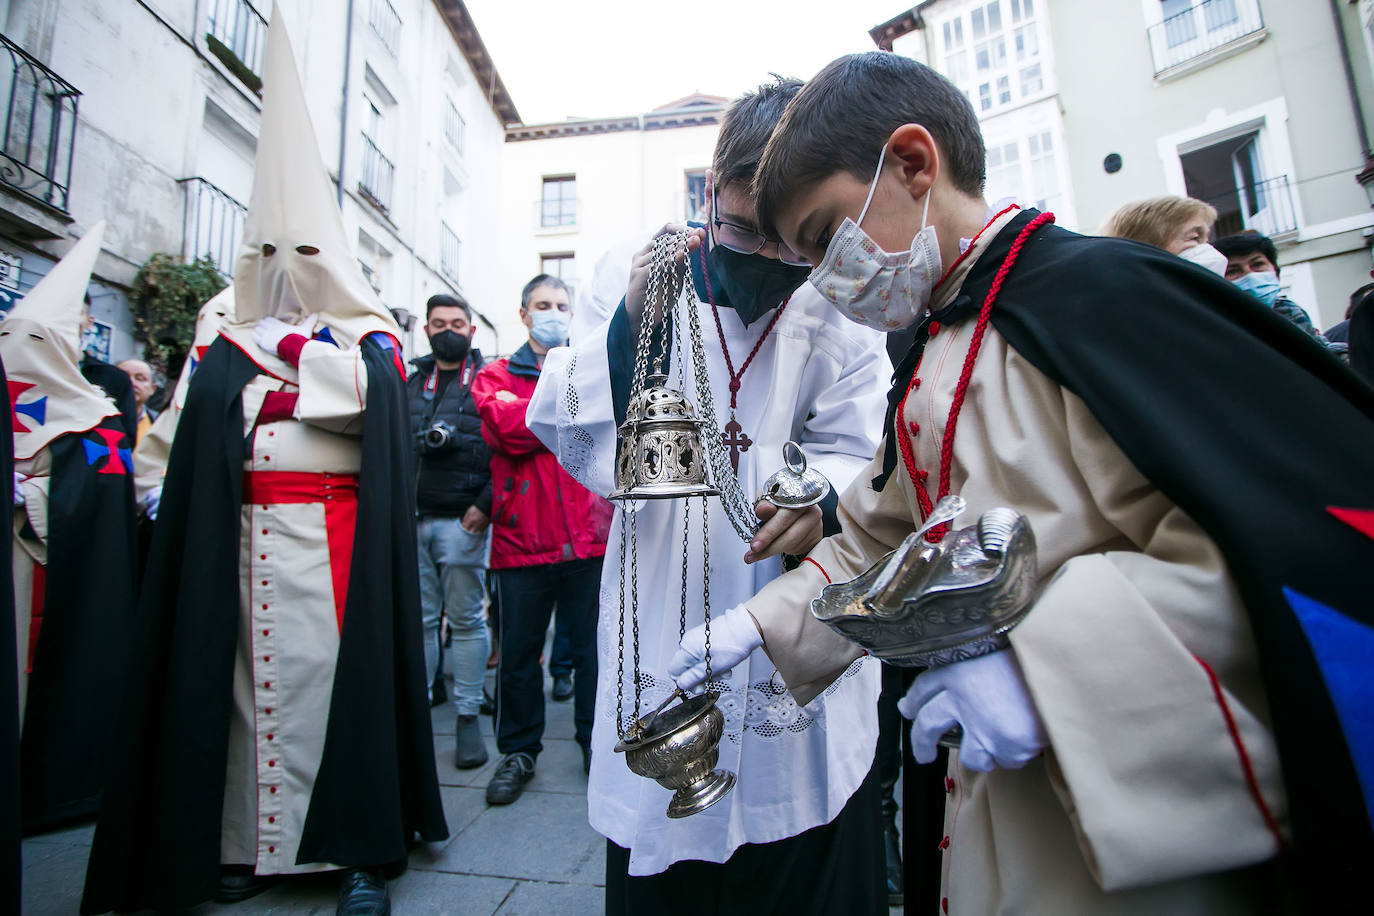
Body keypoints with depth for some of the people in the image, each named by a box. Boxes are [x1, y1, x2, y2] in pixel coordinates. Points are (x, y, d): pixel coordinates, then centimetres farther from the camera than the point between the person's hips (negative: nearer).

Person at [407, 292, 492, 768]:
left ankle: (469, 716, 15)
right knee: (418, 619, 9)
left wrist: (486, 505, -14)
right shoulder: (410, 383, 17)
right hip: (412, 519, 4)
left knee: (466, 620, 4)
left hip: (462, 519, -4)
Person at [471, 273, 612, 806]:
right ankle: (519, 752, 31)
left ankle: (597, 743, 30)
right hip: (523, 538, -1)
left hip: (589, 535, 1)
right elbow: (504, 426, -13)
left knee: (594, 647, 11)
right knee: (519, 652, 11)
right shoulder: (496, 376, 8)